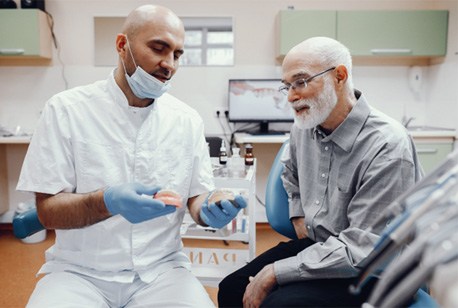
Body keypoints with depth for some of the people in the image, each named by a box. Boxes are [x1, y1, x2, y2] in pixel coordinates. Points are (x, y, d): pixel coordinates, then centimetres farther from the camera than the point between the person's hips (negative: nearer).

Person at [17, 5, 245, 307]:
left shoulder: (188, 120, 1)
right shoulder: (66, 109, -7)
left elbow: (197, 196, 5)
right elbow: (48, 210, -9)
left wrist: (210, 210, -19)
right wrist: (107, 202, -29)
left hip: (161, 268, 2)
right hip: (80, 271, -1)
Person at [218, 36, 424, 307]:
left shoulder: (387, 148, -24)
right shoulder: (305, 126, -1)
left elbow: (362, 249, -25)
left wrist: (275, 273, -24)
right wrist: (298, 214, 9)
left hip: (372, 271, -6)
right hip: (317, 243, 7)